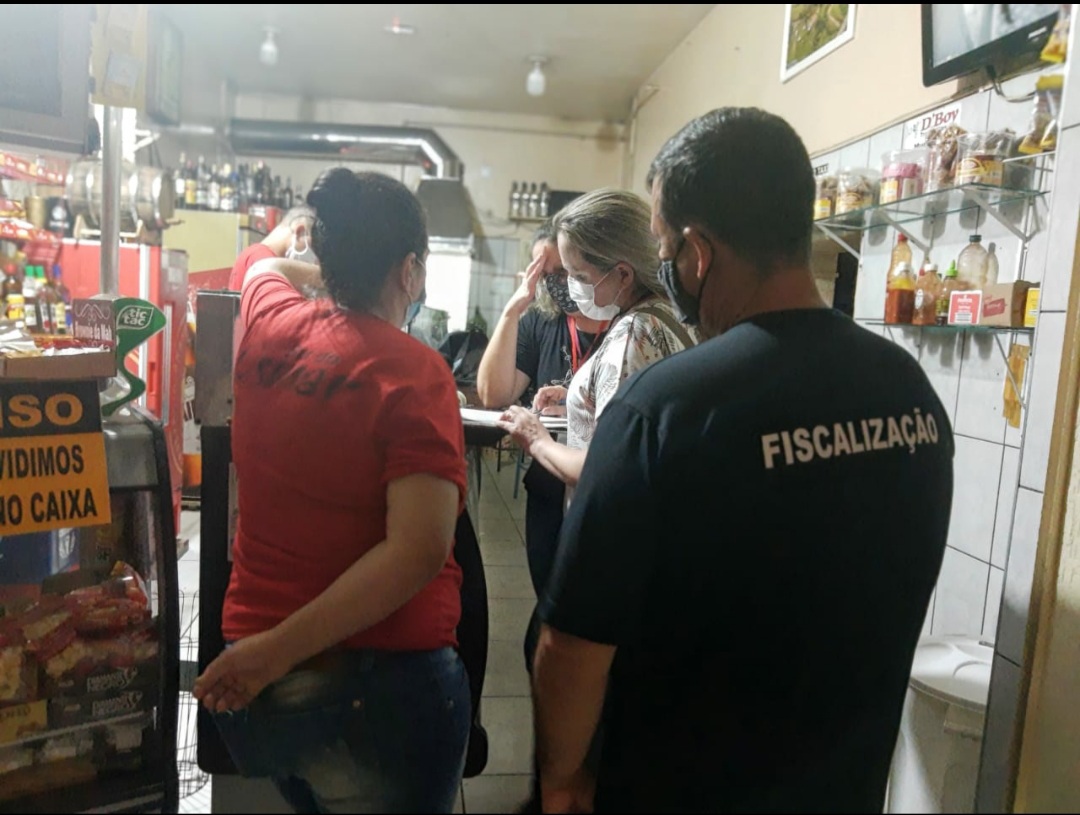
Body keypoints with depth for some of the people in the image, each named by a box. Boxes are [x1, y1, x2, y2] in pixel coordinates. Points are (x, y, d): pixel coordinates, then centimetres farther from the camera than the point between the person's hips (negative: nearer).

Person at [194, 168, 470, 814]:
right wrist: (281, 651, -23)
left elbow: (266, 266, 24)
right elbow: (419, 550, -28)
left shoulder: (271, 324, -2)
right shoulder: (414, 371, -18)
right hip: (377, 683, -6)